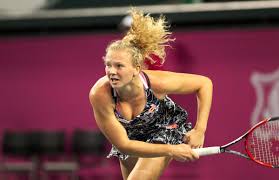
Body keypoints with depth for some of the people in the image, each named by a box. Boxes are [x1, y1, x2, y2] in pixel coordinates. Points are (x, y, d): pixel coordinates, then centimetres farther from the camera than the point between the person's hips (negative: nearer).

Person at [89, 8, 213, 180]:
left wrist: (200, 130, -24)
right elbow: (123, 144, -30)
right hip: (130, 138, 2)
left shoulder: (156, 82, -36)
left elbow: (204, 83, -20)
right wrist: (171, 150, -32)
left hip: (165, 129, -2)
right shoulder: (100, 95, -37)